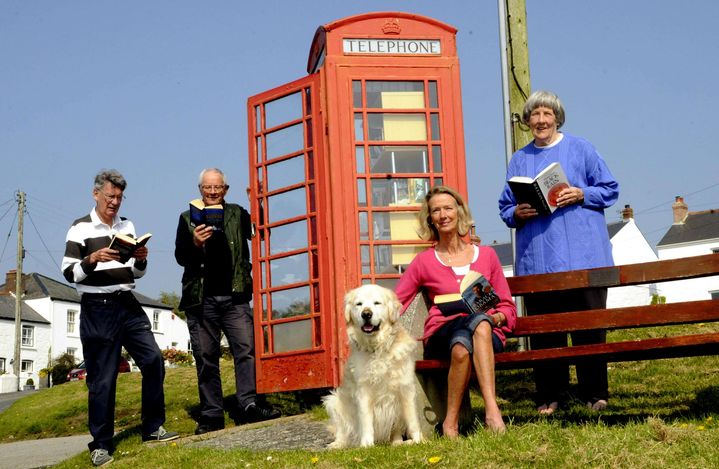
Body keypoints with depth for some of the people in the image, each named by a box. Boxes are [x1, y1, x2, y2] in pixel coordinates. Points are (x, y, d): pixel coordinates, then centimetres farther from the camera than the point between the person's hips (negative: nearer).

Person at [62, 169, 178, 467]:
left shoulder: (127, 227, 14)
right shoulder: (81, 228, -2)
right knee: (102, 378, -3)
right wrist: (93, 259, -23)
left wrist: (141, 260, -4)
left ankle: (153, 428, 11)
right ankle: (101, 444, 7)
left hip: (128, 305, 5)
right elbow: (69, 273, -7)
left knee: (153, 360, -2)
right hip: (97, 309, -5)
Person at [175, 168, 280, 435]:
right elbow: (180, 257, 1)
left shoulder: (237, 214, 11)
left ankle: (248, 405, -8)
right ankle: (211, 415, 8)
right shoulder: (188, 218, 9)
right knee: (206, 358, 3)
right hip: (201, 299, 0)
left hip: (234, 296, 0)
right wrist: (195, 243, -19)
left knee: (246, 349, -9)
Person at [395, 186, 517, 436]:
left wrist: (495, 317, -5)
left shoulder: (486, 255, 16)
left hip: (488, 334, 1)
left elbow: (508, 307, 17)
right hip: (441, 336, -1)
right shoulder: (424, 261, 14)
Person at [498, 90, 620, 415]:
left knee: (589, 324, -1)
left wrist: (581, 195, -10)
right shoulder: (519, 160, 15)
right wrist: (517, 214, -5)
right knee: (543, 328, 2)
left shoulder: (580, 149, 8)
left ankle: (594, 393, 9)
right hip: (537, 261, 2)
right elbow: (505, 208, 17)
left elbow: (610, 189, 7)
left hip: (582, 254, -2)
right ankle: (550, 395, 11)